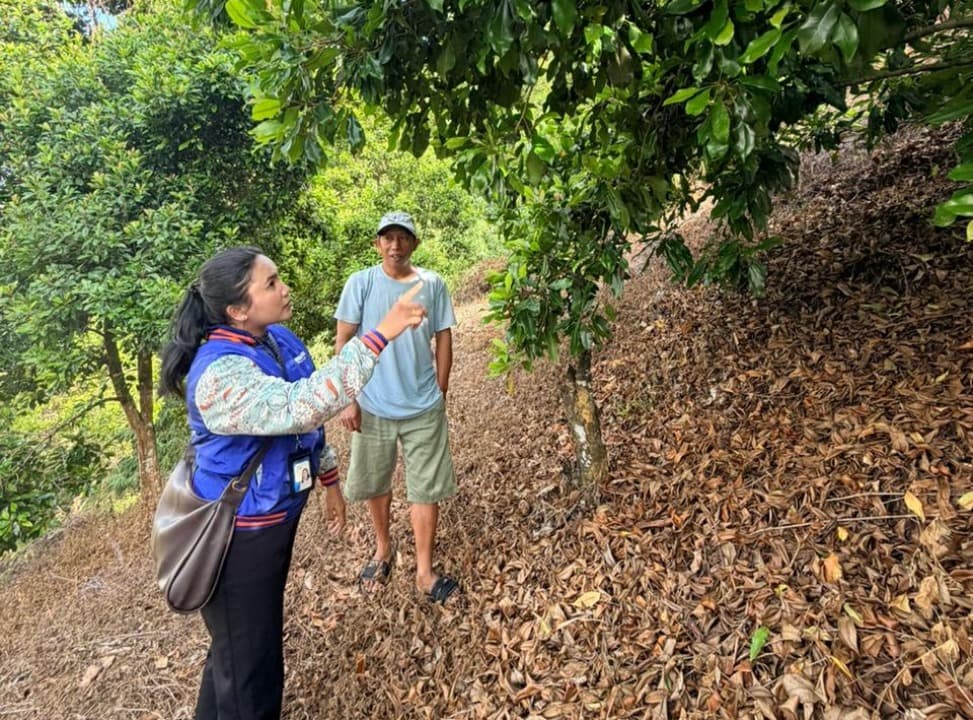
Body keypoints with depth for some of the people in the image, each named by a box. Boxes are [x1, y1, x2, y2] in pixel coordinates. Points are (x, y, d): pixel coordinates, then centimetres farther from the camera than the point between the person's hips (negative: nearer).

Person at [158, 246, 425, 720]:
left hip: (277, 515, 9)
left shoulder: (279, 339, -3)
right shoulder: (219, 373, -30)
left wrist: (329, 478, 14)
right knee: (249, 663, 13)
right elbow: (303, 406, -45)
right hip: (238, 533, -9)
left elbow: (306, 419, 9)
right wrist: (381, 334, -45)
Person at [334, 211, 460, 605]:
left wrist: (440, 394, 5)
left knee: (426, 488, 7)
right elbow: (343, 341, -4)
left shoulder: (432, 284, -3)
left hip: (423, 408, 0)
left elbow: (444, 340, 3)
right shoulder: (360, 283, -6)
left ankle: (424, 571, 23)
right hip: (373, 406, 0)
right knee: (375, 483, 17)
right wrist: (347, 399, -8)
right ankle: (383, 549, 42)